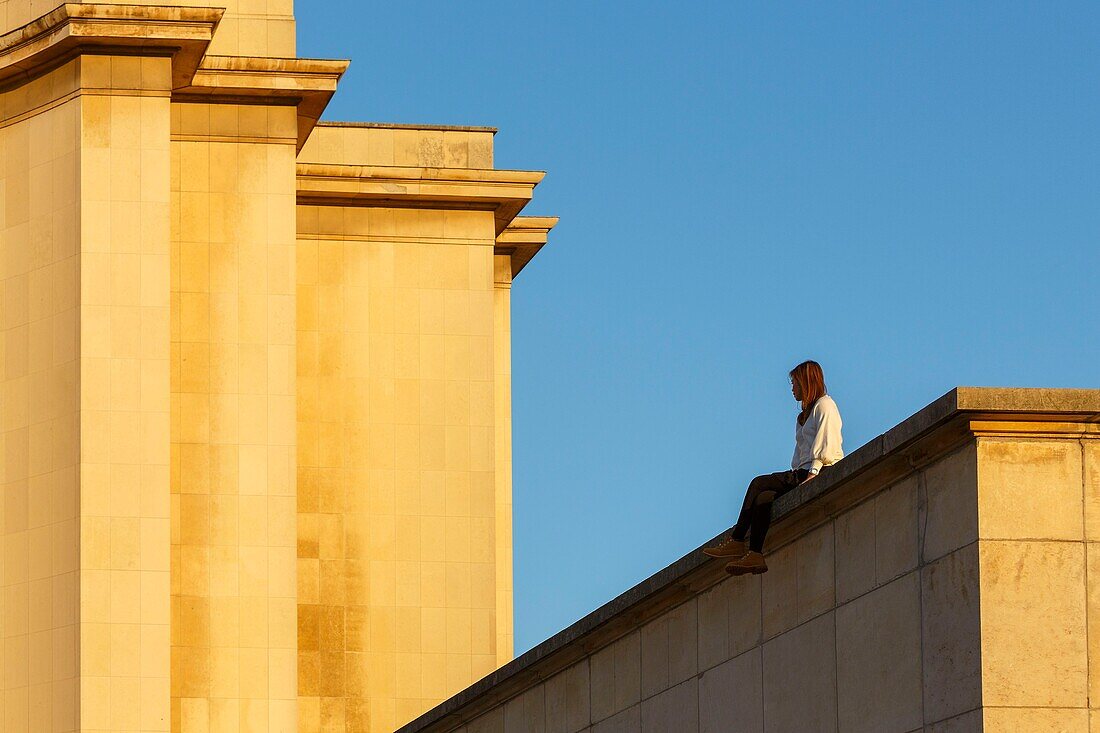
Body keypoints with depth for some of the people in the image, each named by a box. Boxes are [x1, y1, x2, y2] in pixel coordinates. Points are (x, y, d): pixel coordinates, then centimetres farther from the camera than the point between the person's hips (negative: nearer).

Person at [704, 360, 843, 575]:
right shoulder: (804, 416, 32)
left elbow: (825, 445, -11)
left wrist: (813, 473, -20)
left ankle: (737, 542, -19)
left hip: (823, 472, -9)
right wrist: (795, 474, 8)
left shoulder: (824, 405, 3)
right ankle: (755, 555, -26)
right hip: (803, 473, 9)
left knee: (759, 484, -18)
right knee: (763, 497, -13)